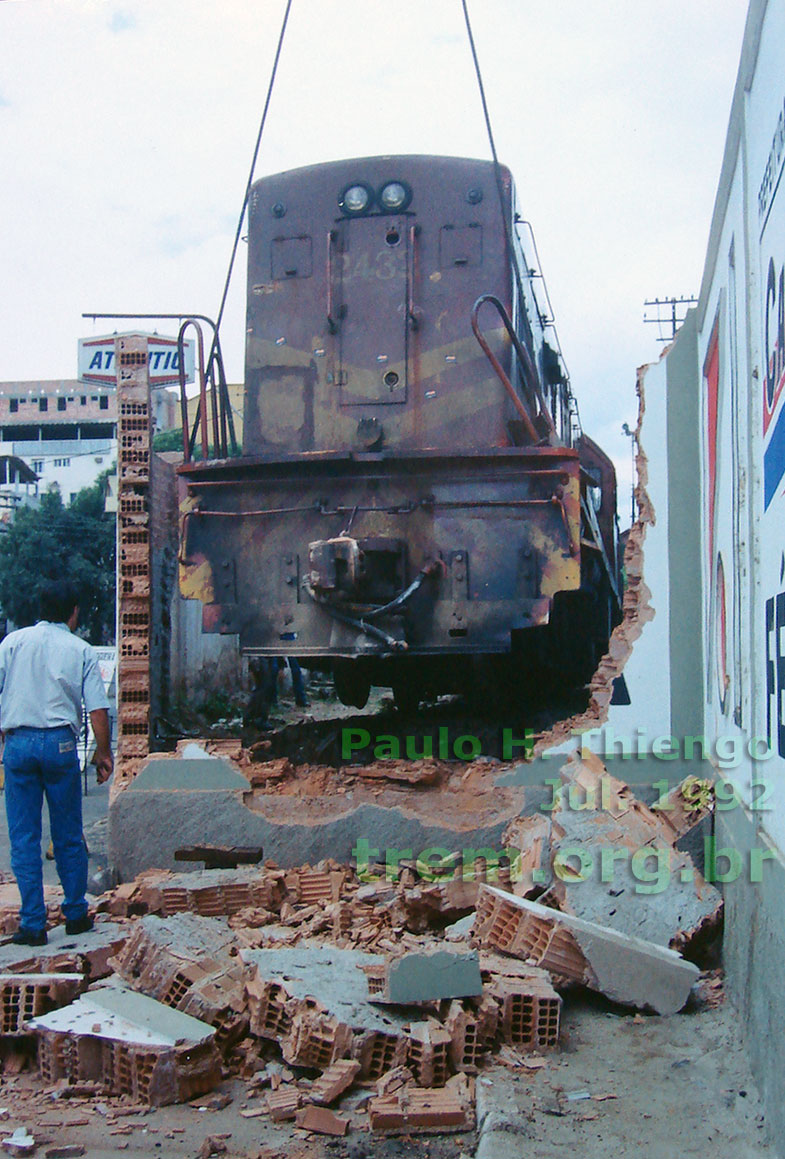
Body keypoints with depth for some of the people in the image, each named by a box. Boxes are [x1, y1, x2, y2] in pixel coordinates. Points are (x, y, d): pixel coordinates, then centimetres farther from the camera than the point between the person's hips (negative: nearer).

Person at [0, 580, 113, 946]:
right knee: (68, 837, 12)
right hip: (60, 744, 0)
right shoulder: (81, 650, 3)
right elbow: (98, 711, -2)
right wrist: (104, 754, 8)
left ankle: (32, 924, 6)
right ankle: (76, 915, 21)